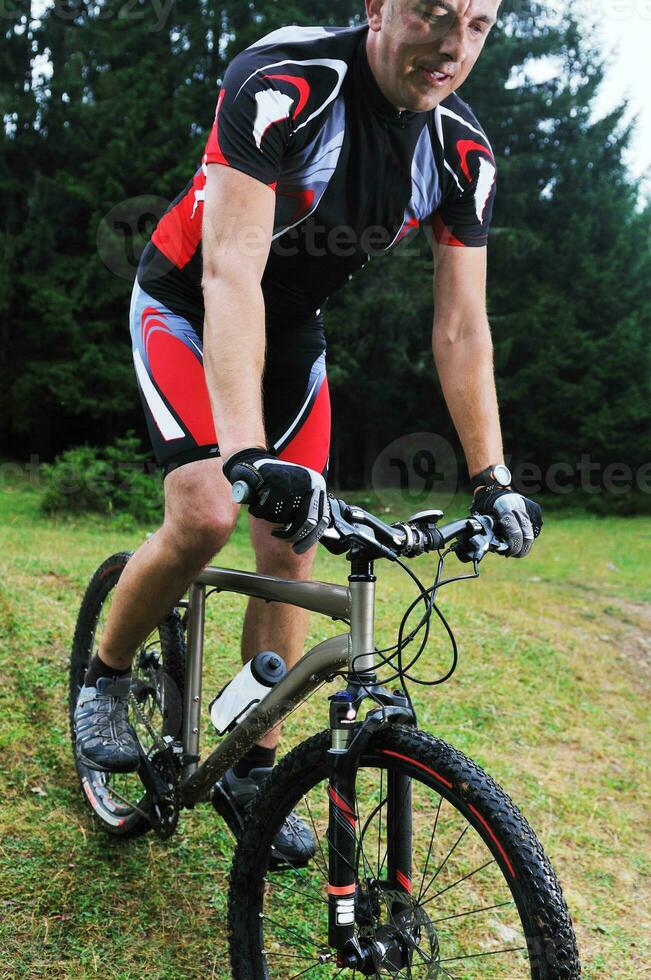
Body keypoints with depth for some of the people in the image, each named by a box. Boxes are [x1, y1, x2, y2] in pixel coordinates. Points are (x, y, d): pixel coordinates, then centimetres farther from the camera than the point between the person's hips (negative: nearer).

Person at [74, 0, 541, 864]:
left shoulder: (463, 153, -13)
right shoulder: (284, 85, -29)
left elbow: (462, 326, -10)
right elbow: (231, 273, -38)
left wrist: (493, 480, -14)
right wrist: (248, 455, -48)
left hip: (292, 327, 5)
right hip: (189, 306, -4)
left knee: (291, 550, -3)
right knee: (206, 516, -24)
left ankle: (252, 770, 13)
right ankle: (107, 678, 7)